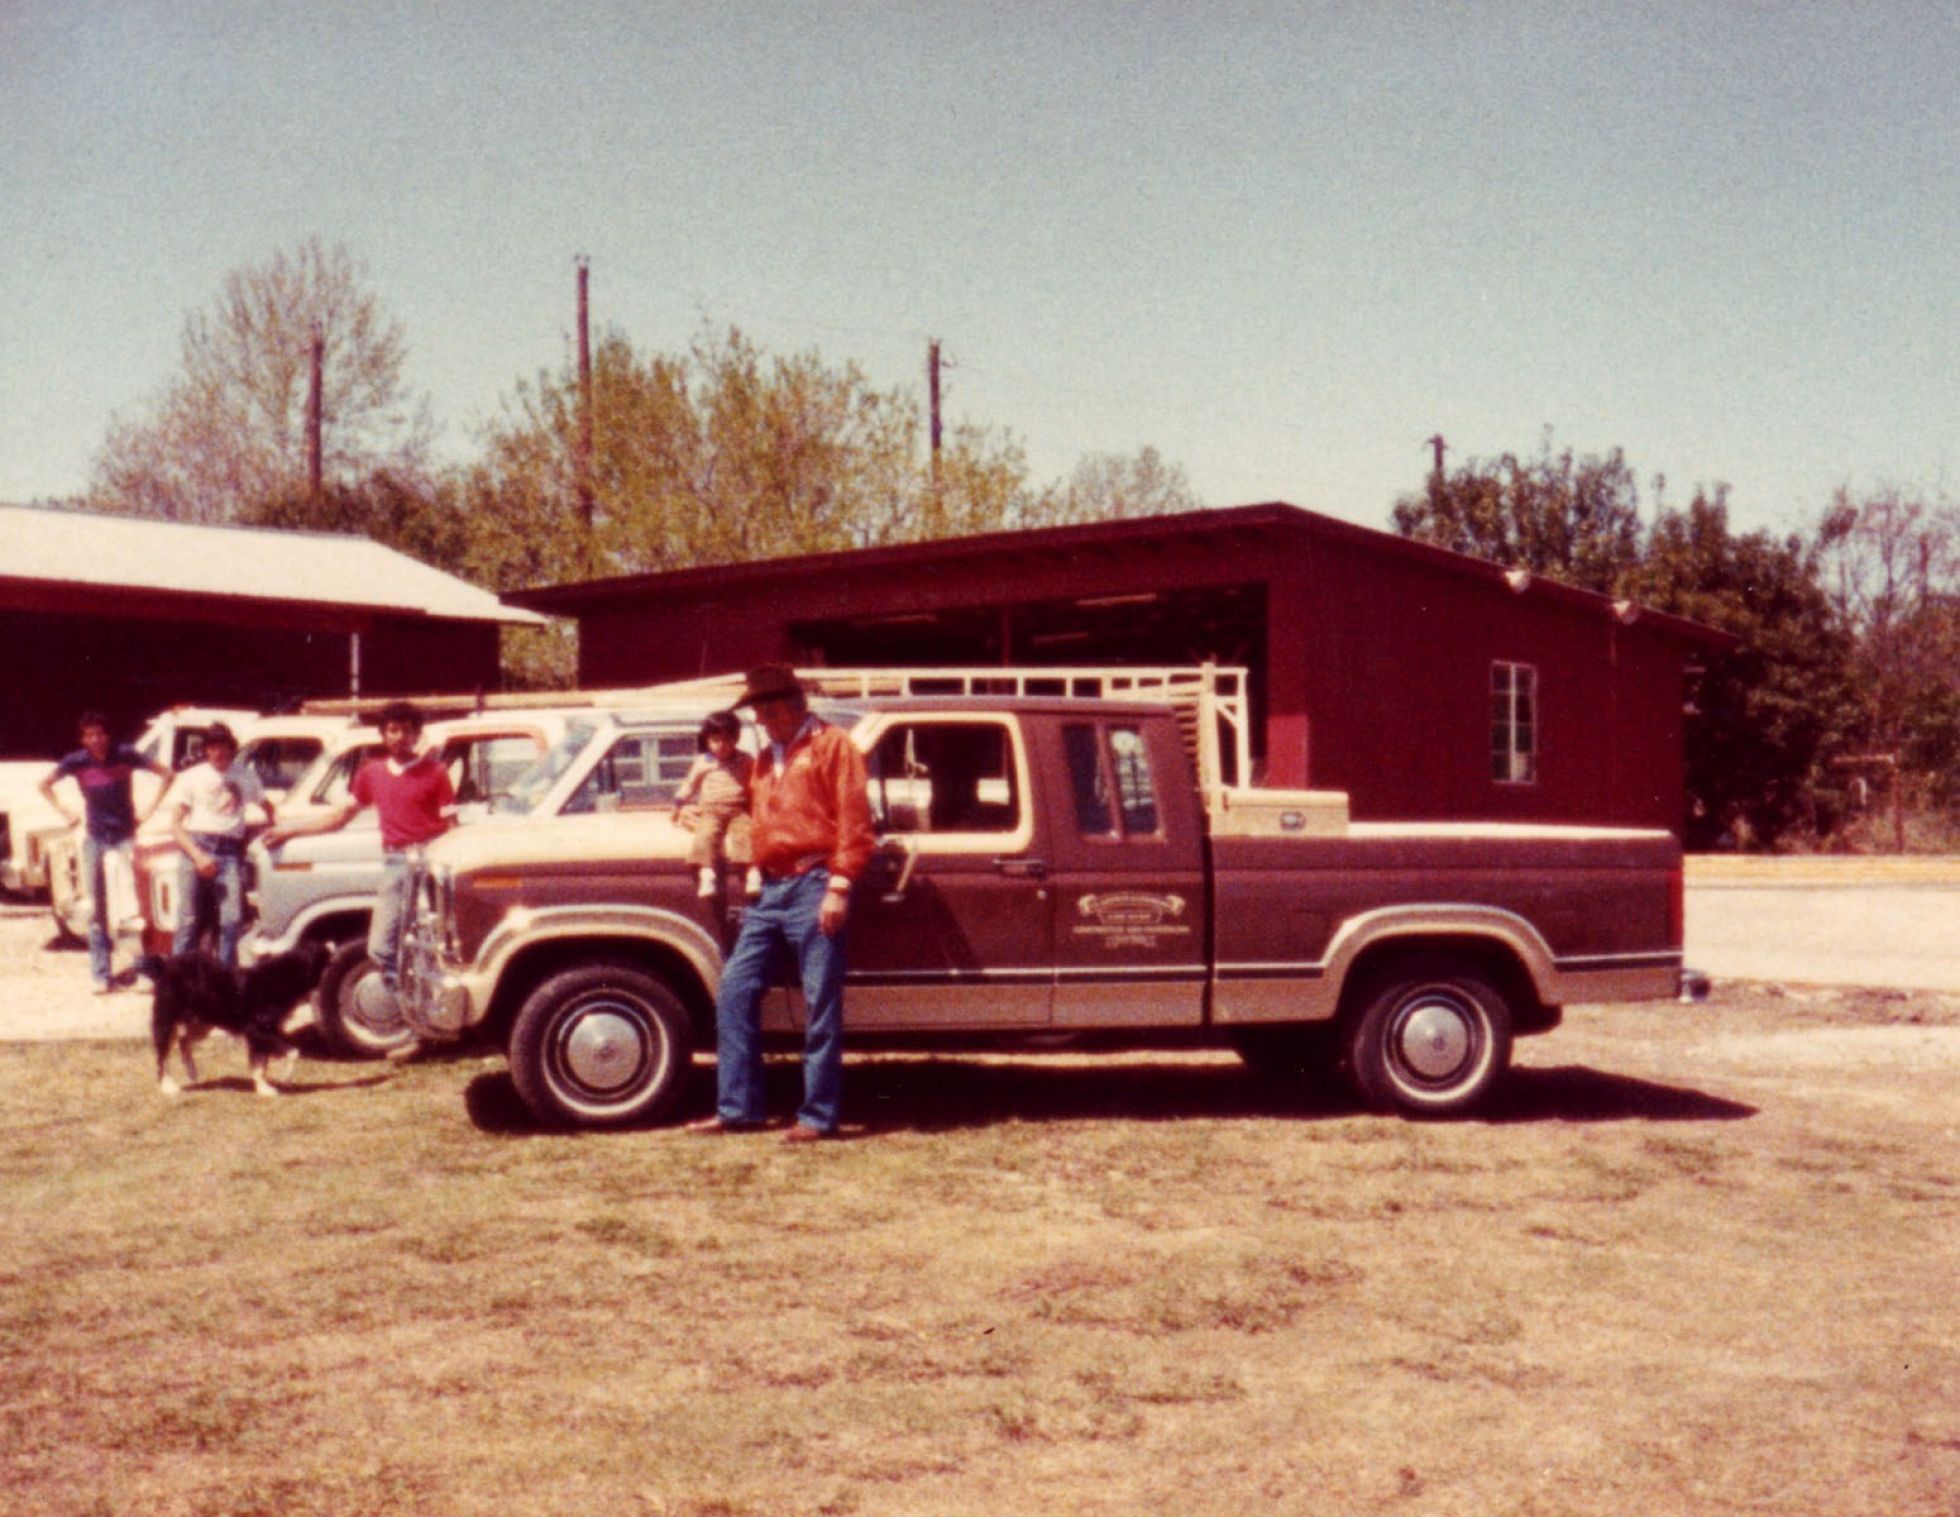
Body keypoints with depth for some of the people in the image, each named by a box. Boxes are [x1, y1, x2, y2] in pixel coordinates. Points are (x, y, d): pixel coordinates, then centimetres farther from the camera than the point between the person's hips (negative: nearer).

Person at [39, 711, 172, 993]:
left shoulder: (125, 755, -9)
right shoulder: (76, 762, -5)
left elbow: (166, 774, -1)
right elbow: (45, 785, 11)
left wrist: (149, 809, -4)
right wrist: (66, 813, 3)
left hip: (125, 835, -2)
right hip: (94, 837, 2)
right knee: (96, 909, 3)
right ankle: (101, 975, 8)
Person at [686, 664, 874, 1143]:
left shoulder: (831, 745, -1)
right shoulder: (766, 758, 22)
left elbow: (854, 821, -8)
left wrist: (839, 886, -14)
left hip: (814, 888, -8)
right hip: (770, 890, 8)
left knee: (820, 1004, -3)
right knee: (734, 991, 4)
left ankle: (819, 1116, 2)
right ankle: (737, 1108, 11)